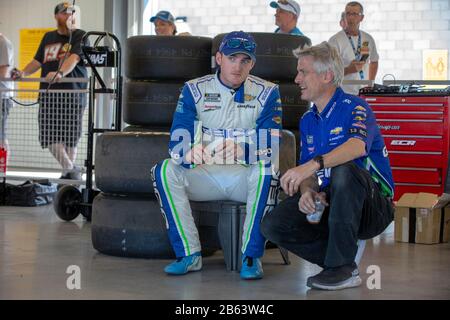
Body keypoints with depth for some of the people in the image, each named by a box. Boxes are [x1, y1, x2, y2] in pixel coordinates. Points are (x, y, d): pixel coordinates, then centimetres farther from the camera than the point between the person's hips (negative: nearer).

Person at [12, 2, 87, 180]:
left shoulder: (79, 36, 2)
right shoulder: (48, 37, 20)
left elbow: (74, 58, -15)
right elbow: (38, 61, 25)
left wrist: (59, 73, -33)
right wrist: (23, 73, 5)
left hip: (72, 93, -5)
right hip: (48, 93, 5)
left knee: (70, 139, -4)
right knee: (49, 136, -3)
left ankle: (69, 172, 7)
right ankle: (71, 169, 8)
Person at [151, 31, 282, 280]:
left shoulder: (267, 93, 1)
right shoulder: (194, 90, 4)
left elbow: (271, 147, -9)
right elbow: (178, 143, -5)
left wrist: (248, 151, -32)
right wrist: (189, 152, -30)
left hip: (246, 176, -2)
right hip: (204, 175, 2)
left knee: (265, 171, -35)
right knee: (165, 171, -25)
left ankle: (252, 256, -25)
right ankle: (189, 255, -20)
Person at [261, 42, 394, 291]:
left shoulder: (354, 107, -11)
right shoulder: (307, 121, 12)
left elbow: (358, 145, -34)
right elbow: (307, 173, 9)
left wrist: (313, 165, -47)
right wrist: (306, 192, -16)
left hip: (372, 209, -6)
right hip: (324, 204, 6)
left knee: (343, 169, -38)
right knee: (272, 225, -14)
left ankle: (343, 266, -28)